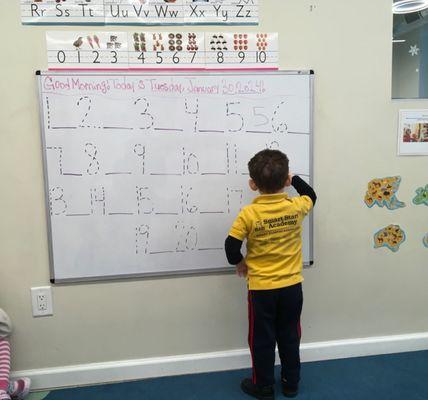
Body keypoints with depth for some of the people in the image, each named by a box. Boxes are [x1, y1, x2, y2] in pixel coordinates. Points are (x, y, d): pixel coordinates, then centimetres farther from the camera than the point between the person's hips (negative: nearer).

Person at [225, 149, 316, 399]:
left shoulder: (248, 214, -18)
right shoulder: (296, 207, -10)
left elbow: (231, 247, -14)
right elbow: (311, 195, 13)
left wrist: (240, 263, 4)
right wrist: (292, 179, 16)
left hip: (261, 288, -3)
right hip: (292, 286, 3)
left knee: (262, 339, 14)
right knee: (289, 336, 20)